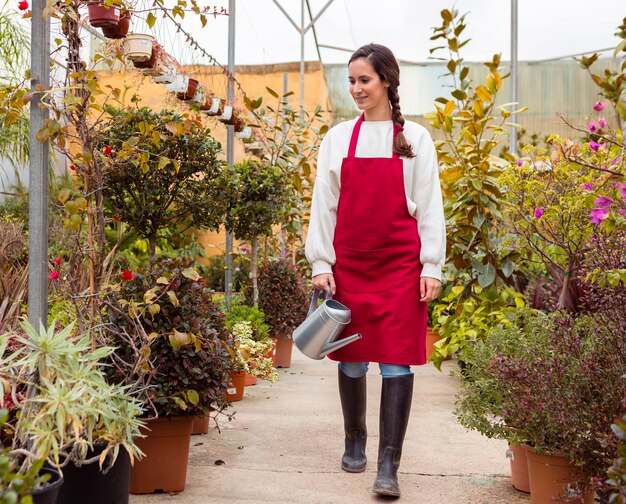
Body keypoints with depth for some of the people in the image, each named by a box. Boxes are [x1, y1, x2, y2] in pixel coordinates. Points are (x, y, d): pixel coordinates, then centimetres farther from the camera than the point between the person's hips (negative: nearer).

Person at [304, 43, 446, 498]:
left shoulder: (415, 138, 4)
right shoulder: (338, 138, 8)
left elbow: (429, 205, 3)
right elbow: (323, 204, 7)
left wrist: (432, 265, -4)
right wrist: (320, 263, 0)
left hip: (401, 264, -2)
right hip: (348, 263, 2)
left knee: (397, 362, -5)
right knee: (351, 360, 9)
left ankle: (389, 466, -1)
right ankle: (355, 442, 29)